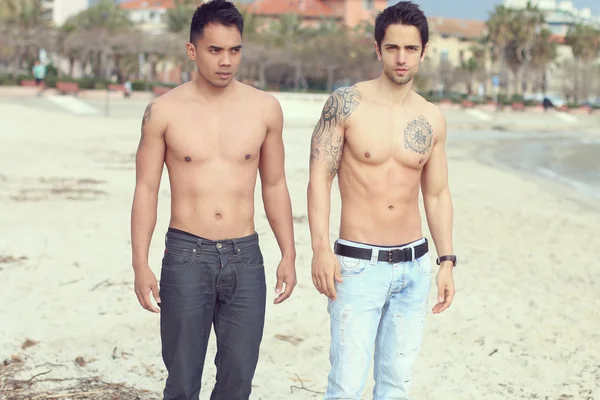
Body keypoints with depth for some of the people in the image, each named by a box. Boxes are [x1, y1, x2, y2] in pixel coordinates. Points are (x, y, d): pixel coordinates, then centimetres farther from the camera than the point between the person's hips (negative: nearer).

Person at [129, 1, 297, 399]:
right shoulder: (164, 111, -3)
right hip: (187, 256, -2)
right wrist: (141, 266, -6)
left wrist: (289, 255, 7)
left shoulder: (265, 108, 3)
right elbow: (146, 190, 0)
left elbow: (275, 185, 10)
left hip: (245, 258, 2)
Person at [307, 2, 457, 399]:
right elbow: (320, 177, -7)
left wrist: (447, 261, 9)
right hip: (358, 265, -4)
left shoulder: (432, 119, 7)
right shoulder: (346, 104, -6)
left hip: (414, 266, 4)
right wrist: (321, 248, -16)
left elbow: (437, 194, 14)